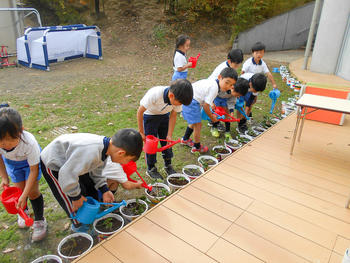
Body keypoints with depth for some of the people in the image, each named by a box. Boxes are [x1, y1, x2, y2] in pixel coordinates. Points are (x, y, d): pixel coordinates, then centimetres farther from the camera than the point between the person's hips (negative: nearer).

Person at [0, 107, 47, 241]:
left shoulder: (29, 143, -43)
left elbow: (33, 170, -30)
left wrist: (24, 196, -32)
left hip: (30, 160, -3)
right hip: (11, 161, 3)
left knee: (32, 190, -7)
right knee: (19, 188, 5)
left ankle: (39, 221, 14)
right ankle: (23, 211, 38)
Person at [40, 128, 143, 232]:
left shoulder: (105, 145, -14)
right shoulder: (90, 153, -43)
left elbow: (96, 170, 4)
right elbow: (67, 175, -36)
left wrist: (104, 190, -1)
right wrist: (76, 196, -21)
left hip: (71, 161, 8)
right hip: (52, 163, -8)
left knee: (91, 187, 13)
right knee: (74, 201, -2)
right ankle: (78, 225, 24)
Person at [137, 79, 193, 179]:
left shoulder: (178, 98, -26)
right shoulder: (154, 94, -39)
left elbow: (173, 115, -10)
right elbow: (140, 111, -26)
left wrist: (169, 135, -12)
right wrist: (141, 132, -18)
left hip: (164, 116, 4)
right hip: (150, 117, -4)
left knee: (167, 141, 7)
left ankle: (168, 165, 26)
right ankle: (151, 169, 19)